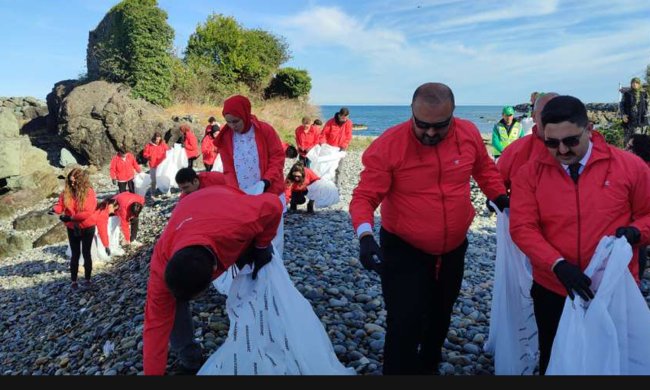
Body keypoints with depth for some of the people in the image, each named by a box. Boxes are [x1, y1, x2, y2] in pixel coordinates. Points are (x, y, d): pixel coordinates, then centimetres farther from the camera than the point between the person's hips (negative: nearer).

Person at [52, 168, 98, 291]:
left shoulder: (89, 193, -17)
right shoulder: (66, 192, -4)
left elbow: (88, 212, -23)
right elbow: (60, 204, -6)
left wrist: (70, 217, -29)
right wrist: (55, 210, -30)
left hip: (87, 228, -3)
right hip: (72, 228, 3)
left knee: (86, 253, 9)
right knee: (75, 254, 10)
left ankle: (87, 280, 21)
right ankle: (73, 281, 19)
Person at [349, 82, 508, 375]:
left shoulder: (469, 134, -10)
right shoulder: (388, 145, -23)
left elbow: (485, 169, 11)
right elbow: (364, 197, -21)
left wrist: (503, 201, 3)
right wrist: (366, 236, -36)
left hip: (454, 248, 5)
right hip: (404, 251, -5)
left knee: (440, 318, 25)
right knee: (405, 326, -7)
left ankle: (429, 367, 52)